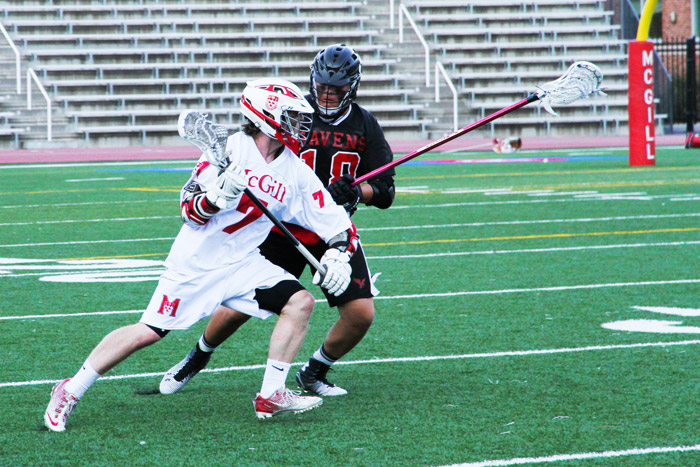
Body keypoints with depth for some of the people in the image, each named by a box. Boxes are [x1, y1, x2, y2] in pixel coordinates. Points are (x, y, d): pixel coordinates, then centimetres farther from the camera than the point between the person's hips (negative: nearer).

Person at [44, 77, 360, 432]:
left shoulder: (296, 173, 2)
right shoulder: (229, 149, -13)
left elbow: (337, 223, 5)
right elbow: (190, 211, -14)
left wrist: (338, 255, -13)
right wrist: (218, 194, -32)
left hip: (243, 264, 5)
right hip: (196, 261, -5)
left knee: (300, 302, -13)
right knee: (149, 331, -6)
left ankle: (271, 396, -5)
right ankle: (70, 391, 8)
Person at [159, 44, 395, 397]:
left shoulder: (364, 125, 1)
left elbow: (385, 192, -1)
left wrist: (357, 192, -21)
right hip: (283, 227, -2)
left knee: (361, 314, -10)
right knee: (238, 308, -3)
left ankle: (314, 373, 16)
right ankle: (197, 357, 28)